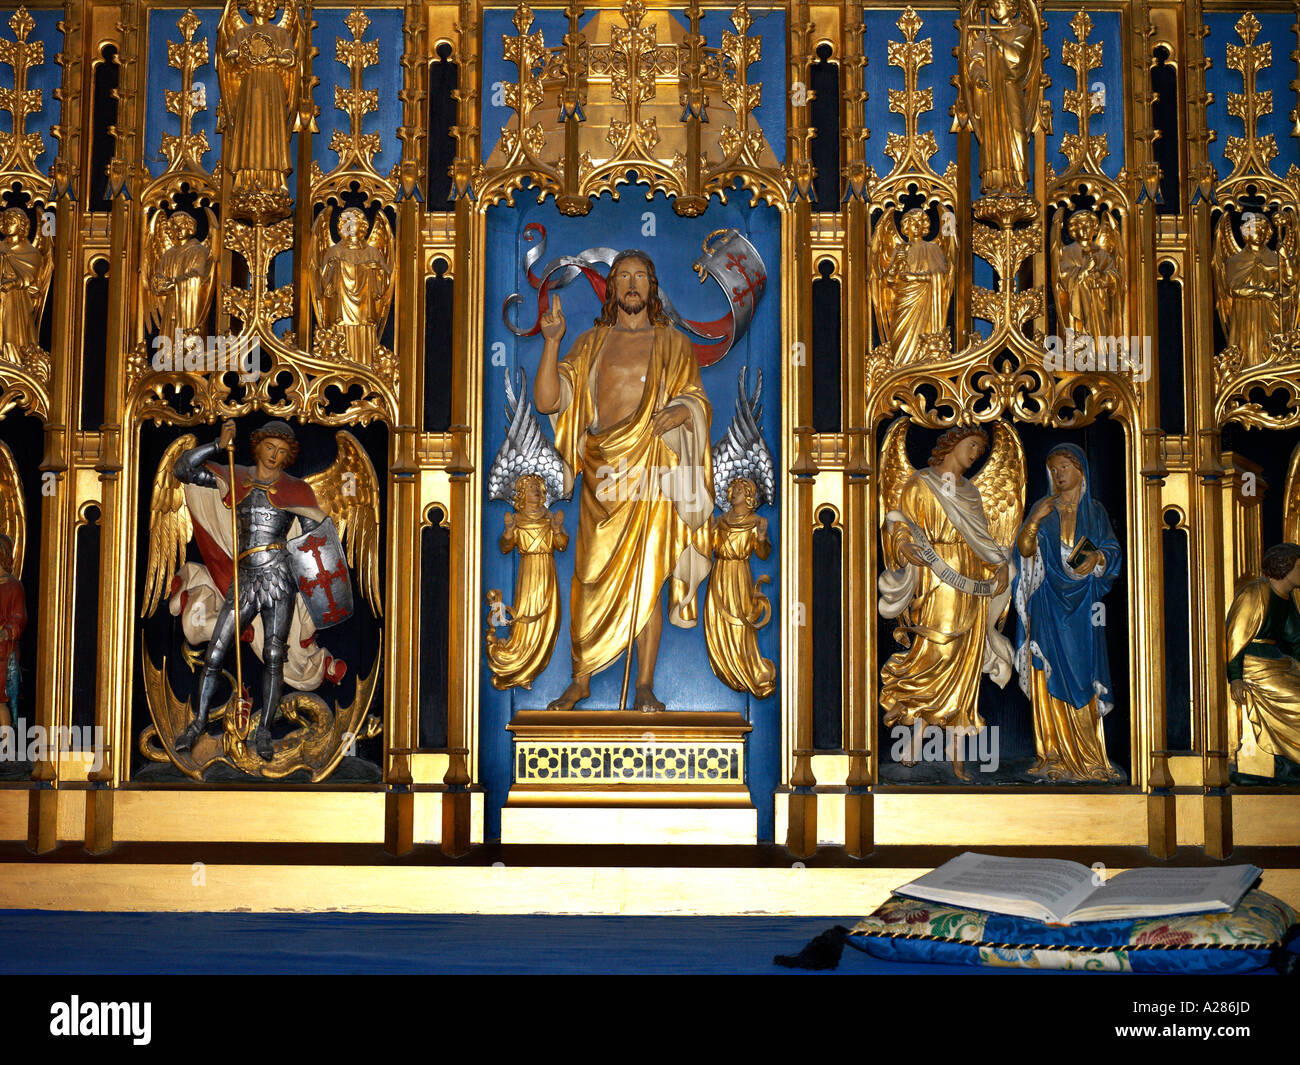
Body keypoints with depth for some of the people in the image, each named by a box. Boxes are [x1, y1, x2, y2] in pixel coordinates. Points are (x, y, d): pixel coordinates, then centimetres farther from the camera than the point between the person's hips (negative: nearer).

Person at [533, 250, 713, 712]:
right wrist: (551, 341, -10)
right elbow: (547, 400, 2)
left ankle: (645, 687, 3)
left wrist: (681, 412, -18)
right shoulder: (590, 343, 11)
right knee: (591, 578, 0)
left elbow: (698, 401, 5)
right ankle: (580, 679, 12)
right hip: (602, 475, 1)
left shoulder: (673, 344, 9)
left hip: (652, 474, -1)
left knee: (648, 579, -3)